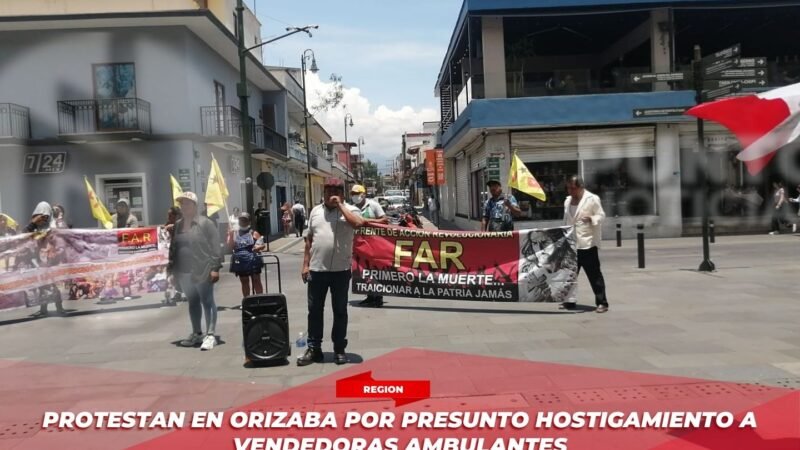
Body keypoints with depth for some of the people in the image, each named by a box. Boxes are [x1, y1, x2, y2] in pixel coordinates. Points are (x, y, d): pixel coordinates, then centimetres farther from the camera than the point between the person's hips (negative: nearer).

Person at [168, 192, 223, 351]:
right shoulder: (177, 225, 11)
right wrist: (170, 266, 10)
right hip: (184, 272, 6)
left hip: (202, 271, -6)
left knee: (207, 302, -1)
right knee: (193, 302, 15)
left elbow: (215, 246, -11)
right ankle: (196, 333, 26)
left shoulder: (205, 223, -7)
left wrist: (215, 267, -17)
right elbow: (173, 247, 16)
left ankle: (210, 335, 0)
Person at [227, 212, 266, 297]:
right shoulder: (233, 233, 9)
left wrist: (259, 247, -24)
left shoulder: (254, 233, 4)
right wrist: (232, 234, -10)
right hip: (240, 262, 2)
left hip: (253, 261, -2)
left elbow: (262, 245, -2)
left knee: (256, 281, 0)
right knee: (244, 282, 9)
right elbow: (231, 246, -1)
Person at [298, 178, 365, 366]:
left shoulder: (350, 210, -1)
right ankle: (314, 349, 18)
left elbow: (358, 223, -25)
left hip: (341, 270, -3)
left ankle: (339, 349, 19)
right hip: (317, 269, 3)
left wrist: (340, 205, -15)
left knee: (340, 310, 8)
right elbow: (309, 239, 12)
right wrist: (306, 264, 7)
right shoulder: (315, 211, 10)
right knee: (314, 310, 8)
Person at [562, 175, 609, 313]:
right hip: (571, 243, 6)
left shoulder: (592, 199, -6)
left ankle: (602, 302, 4)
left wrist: (591, 218, -26)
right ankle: (570, 301, 20)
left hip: (587, 242, -6)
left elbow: (601, 216, -6)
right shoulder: (567, 200, 13)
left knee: (594, 274, -2)